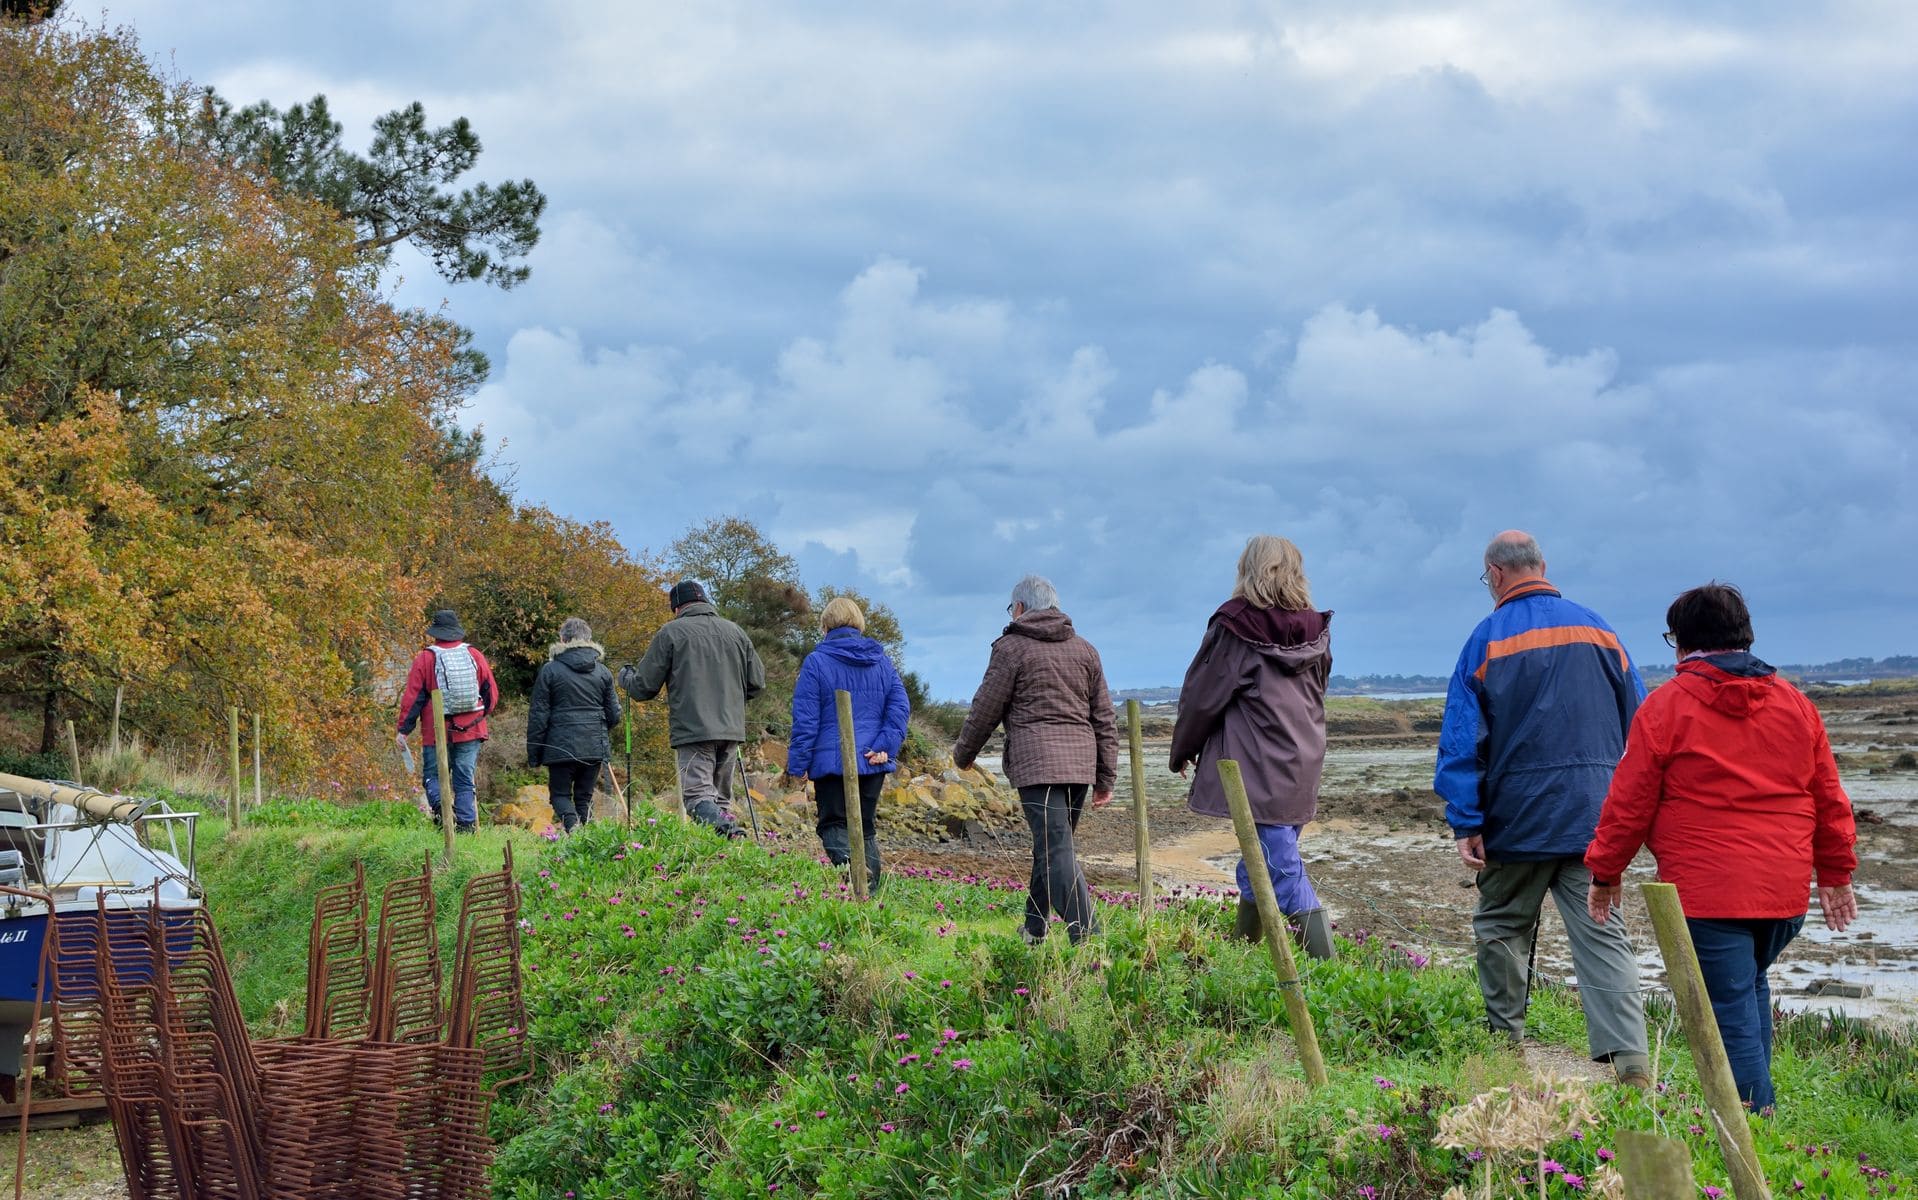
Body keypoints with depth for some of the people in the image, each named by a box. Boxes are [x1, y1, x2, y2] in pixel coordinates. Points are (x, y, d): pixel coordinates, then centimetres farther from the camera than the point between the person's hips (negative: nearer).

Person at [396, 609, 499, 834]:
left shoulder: (426, 659, -4)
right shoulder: (474, 655, 4)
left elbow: (412, 697, -4)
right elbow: (492, 693, 10)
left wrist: (403, 730, 2)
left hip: (437, 733, -2)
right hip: (471, 731, 2)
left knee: (433, 776, 8)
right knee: (465, 780, 7)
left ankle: (441, 806, -19)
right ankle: (466, 826, -1)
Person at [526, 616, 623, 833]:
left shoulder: (550, 670, -4)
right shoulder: (602, 672, 6)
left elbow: (538, 715, -3)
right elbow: (614, 715, 10)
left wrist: (533, 753, 4)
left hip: (561, 746, -3)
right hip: (595, 748, 3)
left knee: (560, 793, 8)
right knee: (584, 796, 13)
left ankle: (572, 824, -20)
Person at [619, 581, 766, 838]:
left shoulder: (671, 632, 0)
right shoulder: (735, 631, 13)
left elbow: (644, 687, 2)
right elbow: (757, 684, 15)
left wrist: (625, 677, 24)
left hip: (693, 730, -5)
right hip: (732, 729, 5)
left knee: (698, 796, -10)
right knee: (720, 798, 14)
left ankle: (729, 831, -35)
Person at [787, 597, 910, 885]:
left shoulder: (816, 661, -6)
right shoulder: (882, 661, 9)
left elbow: (805, 718, -7)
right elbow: (900, 707, 0)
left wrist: (798, 763, -2)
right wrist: (885, 746, -6)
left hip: (831, 760, -4)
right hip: (873, 762, 4)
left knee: (833, 823, 3)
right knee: (866, 826, 13)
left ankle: (847, 860, -27)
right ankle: (871, 888, 3)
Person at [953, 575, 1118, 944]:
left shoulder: (1012, 647, 1)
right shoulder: (1085, 649, 17)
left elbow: (985, 710, 2)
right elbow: (1105, 719, 15)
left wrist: (963, 754, 19)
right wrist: (1106, 778, 17)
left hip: (1037, 762, -6)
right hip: (1081, 762, 6)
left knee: (1056, 851, -11)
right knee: (1050, 846, 17)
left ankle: (1087, 938, -22)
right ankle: (1033, 930, 25)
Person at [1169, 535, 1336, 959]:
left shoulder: (1235, 625, -9)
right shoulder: (1314, 630, 7)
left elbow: (1203, 695, -3)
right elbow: (1315, 694, 15)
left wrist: (1182, 751, 10)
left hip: (1257, 765, -7)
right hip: (1304, 765, 7)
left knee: (1284, 870, -8)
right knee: (1258, 865, 17)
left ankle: (1326, 967, -13)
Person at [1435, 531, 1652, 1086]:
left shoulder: (1488, 638, -3)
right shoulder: (1598, 629, 8)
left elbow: (1462, 738, -5)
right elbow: (1638, 723, 11)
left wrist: (1465, 823, -2)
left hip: (1520, 816, -2)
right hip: (1596, 815, 3)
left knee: (1502, 926, 14)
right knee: (1601, 933, -2)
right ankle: (1629, 1056, -14)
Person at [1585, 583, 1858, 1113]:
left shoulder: (1667, 706, -5)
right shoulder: (1794, 704, 11)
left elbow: (1630, 802, -3)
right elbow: (1829, 799, 15)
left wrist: (1605, 872, 7)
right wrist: (1836, 873, 24)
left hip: (1706, 892, -6)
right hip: (1786, 888, 6)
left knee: (1731, 1007, -2)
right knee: (1750, 985, 23)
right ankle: (1756, 1104, 23)